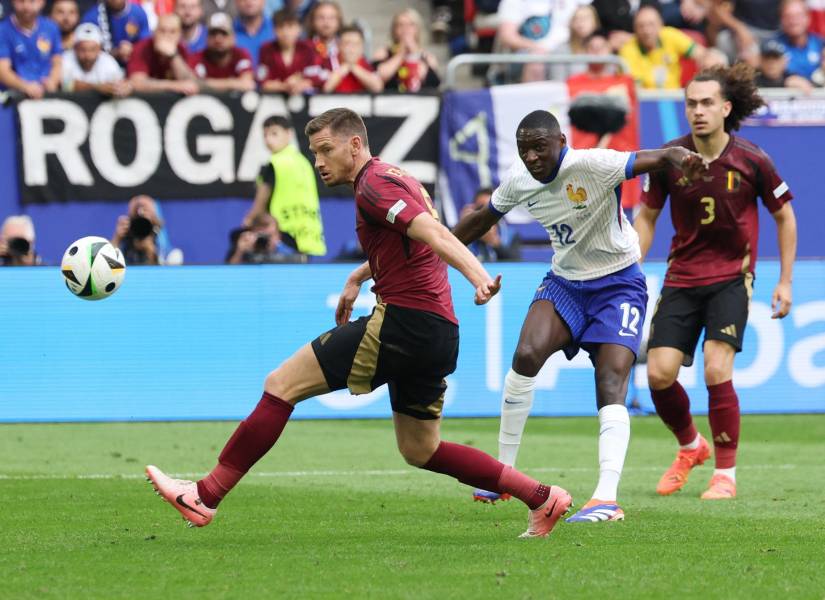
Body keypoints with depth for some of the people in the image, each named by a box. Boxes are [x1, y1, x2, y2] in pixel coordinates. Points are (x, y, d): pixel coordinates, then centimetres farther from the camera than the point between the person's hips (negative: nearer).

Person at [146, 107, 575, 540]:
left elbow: (434, 234, -25)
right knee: (421, 452, 21)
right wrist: (358, 277, 43)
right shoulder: (397, 180, 21)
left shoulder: (374, 185, -9)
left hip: (401, 323, -10)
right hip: (438, 333, 10)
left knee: (281, 385, -7)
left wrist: (477, 276, -38)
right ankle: (542, 497, 17)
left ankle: (204, 497, -8)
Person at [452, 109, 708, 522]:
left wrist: (679, 159, -62)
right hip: (565, 282, 4)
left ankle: (607, 499, -25)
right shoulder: (518, 180, -5)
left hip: (618, 283, -4)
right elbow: (482, 220, 15)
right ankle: (505, 471, -7)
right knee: (527, 355, -21)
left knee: (610, 386, -19)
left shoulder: (591, 166, -24)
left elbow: (655, 158, -38)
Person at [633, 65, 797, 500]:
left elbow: (784, 216, 4)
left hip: (731, 276, -3)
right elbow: (647, 216, 8)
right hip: (682, 277, 3)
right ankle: (690, 447, 24)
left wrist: (785, 281, 3)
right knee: (659, 374, -7)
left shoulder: (751, 161, -10)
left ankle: (726, 473, -2)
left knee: (716, 370, -18)